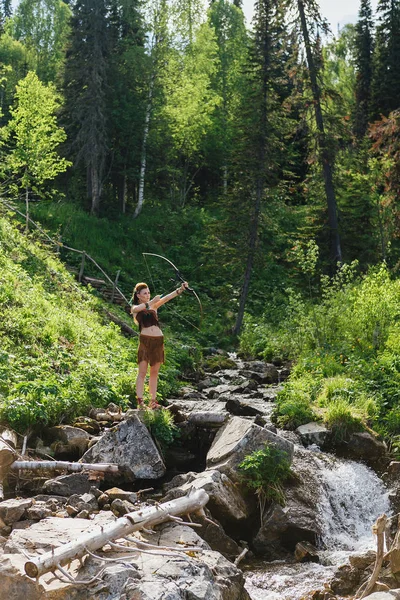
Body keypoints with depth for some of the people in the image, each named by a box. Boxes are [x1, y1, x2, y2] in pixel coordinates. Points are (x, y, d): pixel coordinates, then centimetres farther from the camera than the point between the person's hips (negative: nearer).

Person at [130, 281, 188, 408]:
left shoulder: (154, 306, 15)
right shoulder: (135, 308, 7)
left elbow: (168, 297, 3)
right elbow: (140, 308, -18)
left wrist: (181, 289, -9)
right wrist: (152, 301, -27)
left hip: (158, 340, 4)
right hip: (145, 340, -4)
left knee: (154, 373, 8)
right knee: (142, 372, -7)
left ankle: (153, 401, 11)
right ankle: (140, 402, -9)